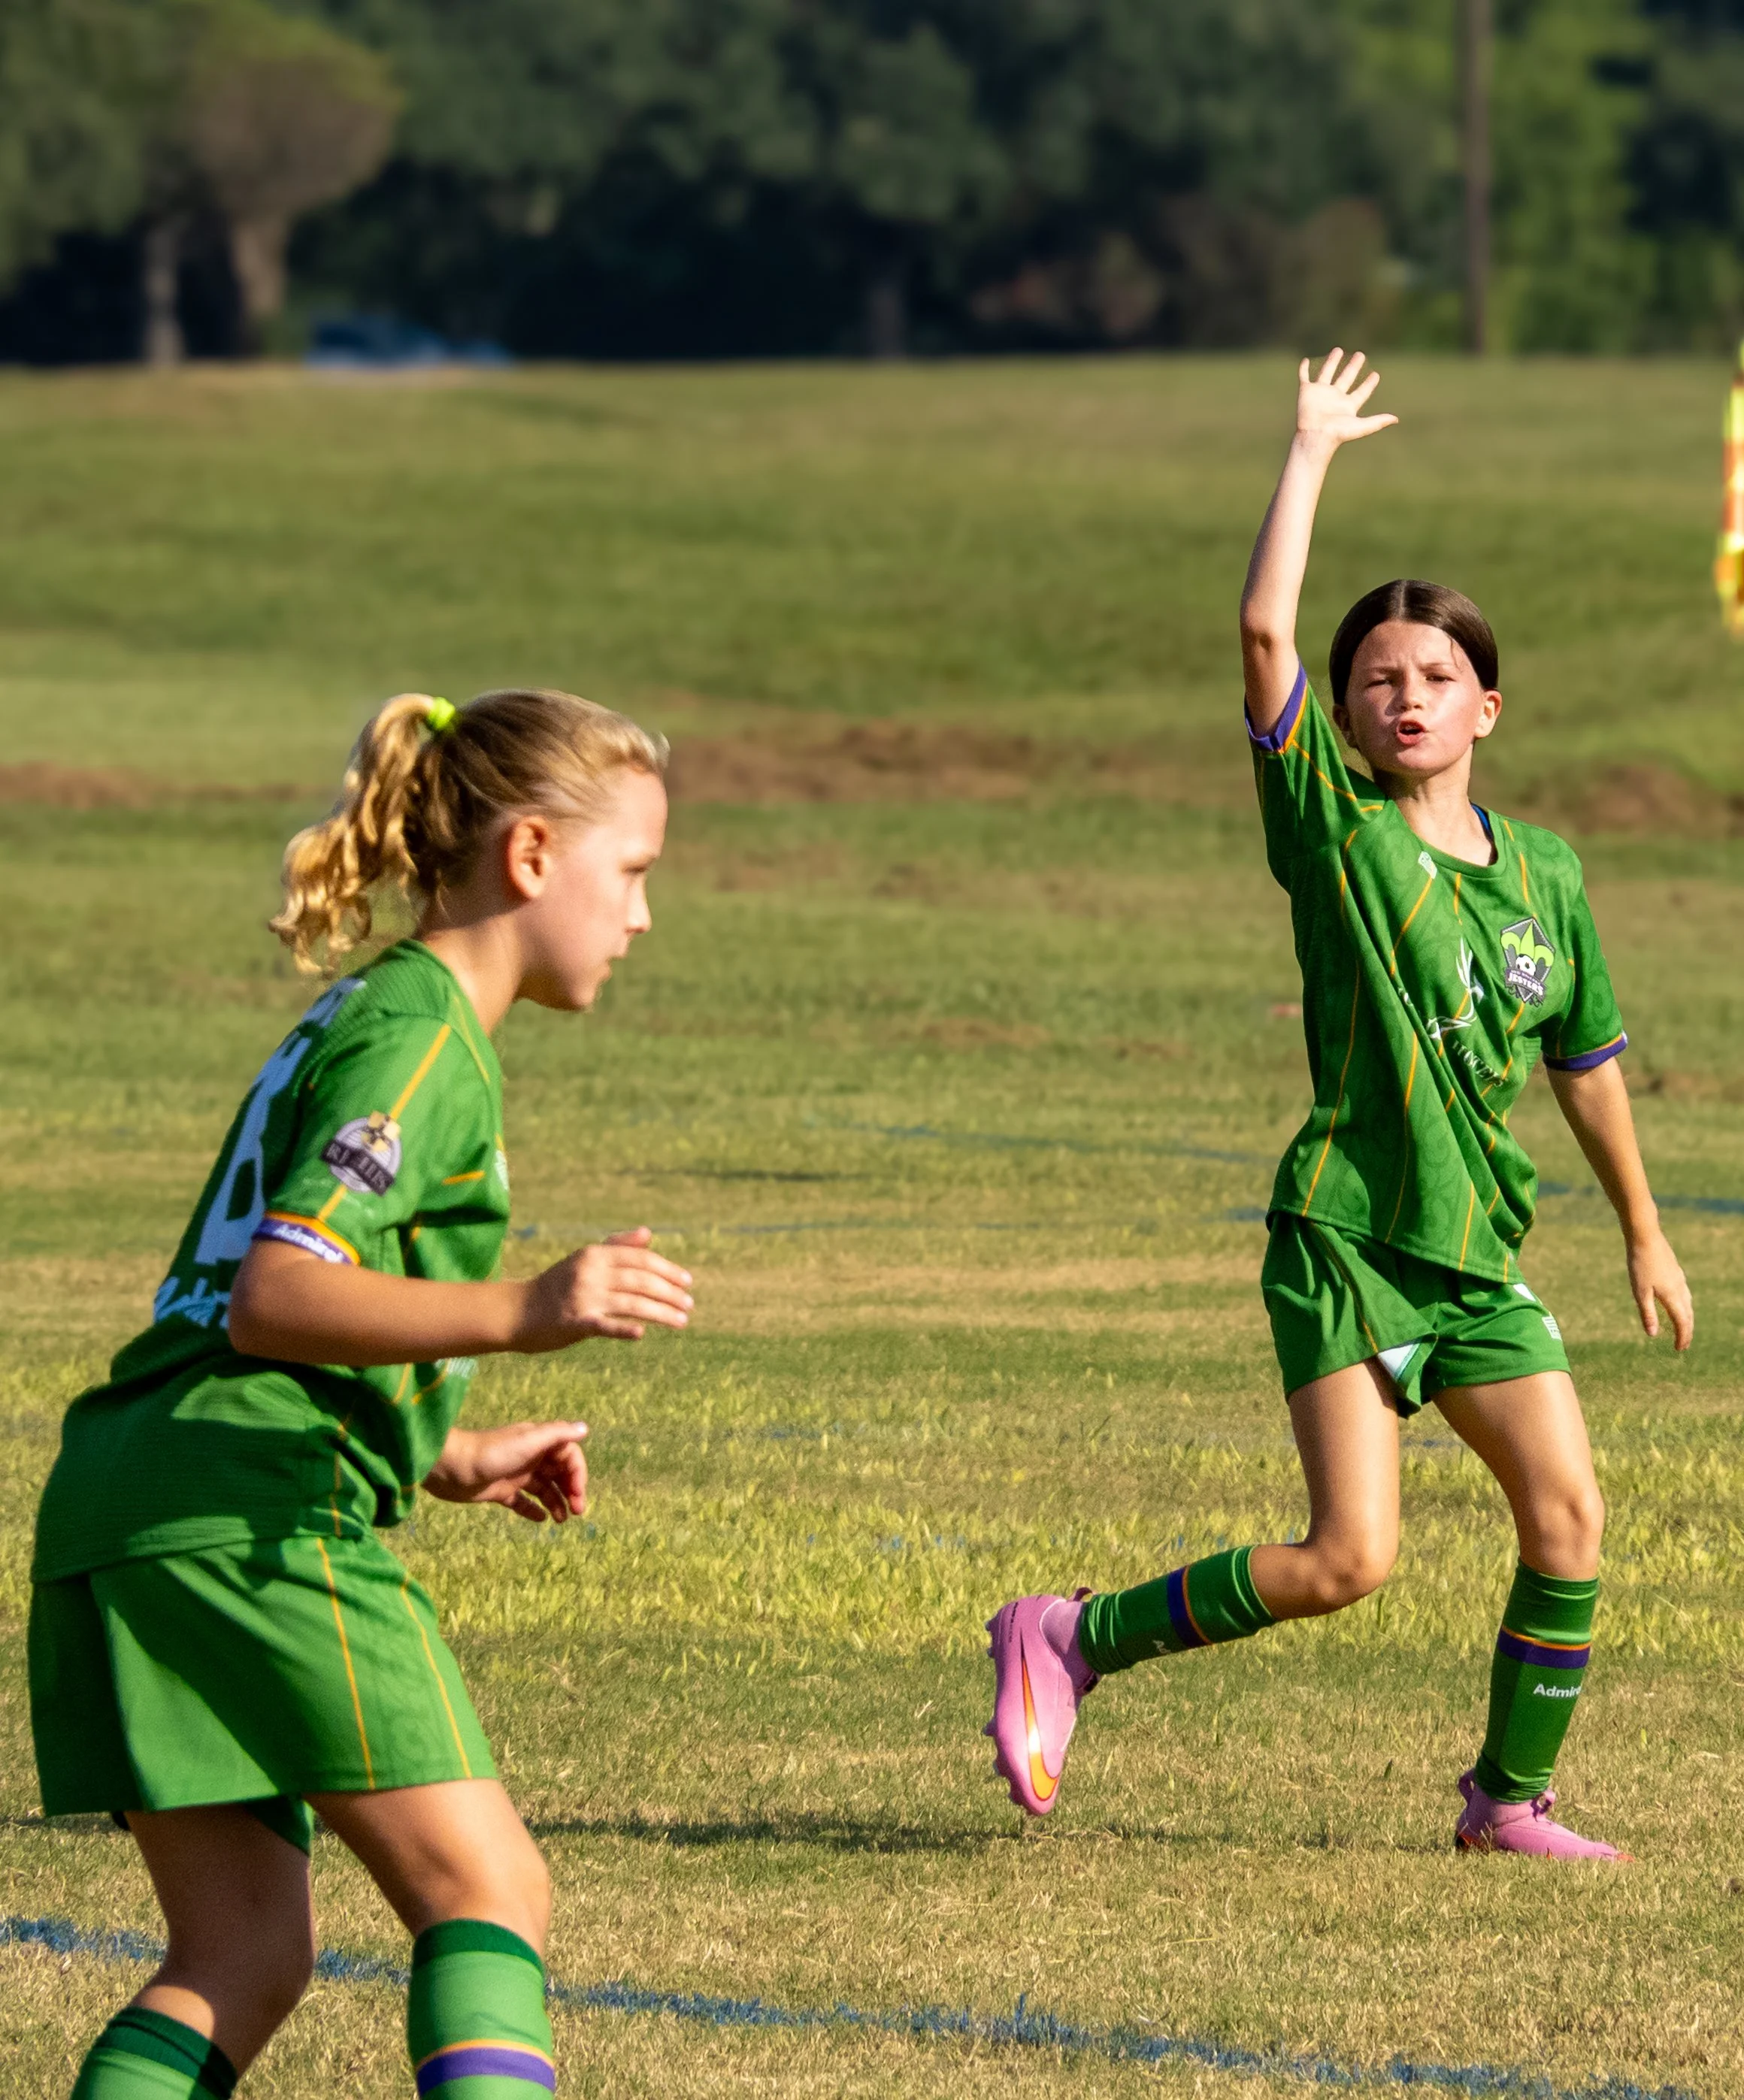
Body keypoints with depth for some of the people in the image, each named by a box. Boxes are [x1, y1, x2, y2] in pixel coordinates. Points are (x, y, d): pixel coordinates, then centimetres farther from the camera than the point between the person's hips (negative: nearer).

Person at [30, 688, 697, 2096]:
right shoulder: (420, 1037, -5)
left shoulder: (356, 1019, 26)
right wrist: (522, 1315, -29)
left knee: (245, 1954, 8)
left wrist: (445, 1460, 32)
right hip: (255, 1517, -10)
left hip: (119, 1497, 10)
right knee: (487, 1889, -7)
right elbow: (275, 1296, -18)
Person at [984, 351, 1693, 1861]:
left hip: (1481, 1254, 5)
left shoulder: (1545, 874, 8)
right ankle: (1072, 1641, 3)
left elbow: (1585, 1059, 20)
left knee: (1570, 1520, -3)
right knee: (1347, 1560, -14)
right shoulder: (1334, 827, -5)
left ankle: (1512, 1794, 15)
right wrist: (1314, 452, -9)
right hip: (1346, 1238, -5)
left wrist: (1645, 1232, 25)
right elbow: (1263, 632, -16)